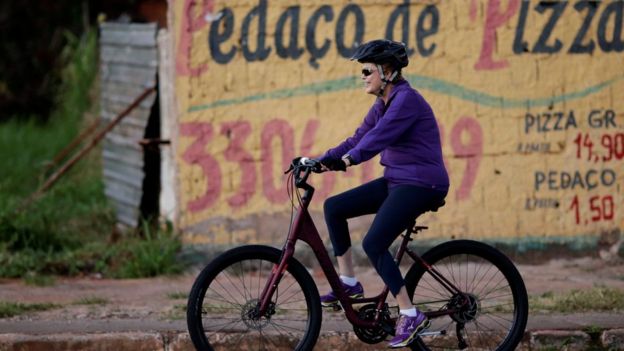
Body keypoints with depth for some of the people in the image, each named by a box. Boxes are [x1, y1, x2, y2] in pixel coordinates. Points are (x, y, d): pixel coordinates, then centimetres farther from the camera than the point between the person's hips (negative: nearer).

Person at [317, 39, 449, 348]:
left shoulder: (407, 99, -16)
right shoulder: (382, 105, 13)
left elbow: (379, 136, -30)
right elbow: (357, 140, 12)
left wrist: (347, 160, -41)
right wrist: (321, 161, 0)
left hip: (420, 184, -10)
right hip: (395, 180, 10)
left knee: (373, 244, -20)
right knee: (334, 207, 4)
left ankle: (410, 315, -15)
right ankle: (348, 282, 9)